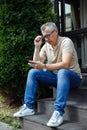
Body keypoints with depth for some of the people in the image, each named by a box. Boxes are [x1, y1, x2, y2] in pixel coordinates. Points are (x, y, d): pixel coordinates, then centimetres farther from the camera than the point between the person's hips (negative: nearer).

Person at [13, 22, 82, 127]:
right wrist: (37, 47, -11)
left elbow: (65, 64, -29)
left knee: (62, 72, -39)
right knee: (33, 72, -9)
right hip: (56, 77, 6)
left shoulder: (66, 41, -15)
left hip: (72, 77, -6)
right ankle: (29, 107, -11)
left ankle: (58, 112, -41)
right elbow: (37, 65, -3)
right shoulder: (46, 46, 3)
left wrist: (44, 66, -33)